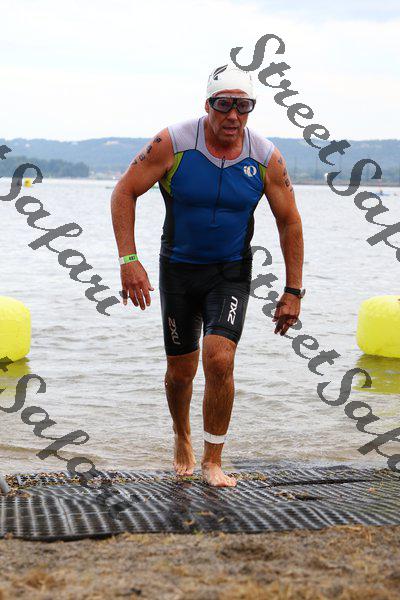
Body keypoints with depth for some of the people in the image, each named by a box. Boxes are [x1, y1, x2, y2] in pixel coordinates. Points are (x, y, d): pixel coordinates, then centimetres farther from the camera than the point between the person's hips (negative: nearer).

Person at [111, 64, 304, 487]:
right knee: (181, 370, 7)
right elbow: (124, 193, -11)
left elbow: (289, 221, -1)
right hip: (179, 269, 0)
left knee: (219, 360, -18)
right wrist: (128, 259, -21)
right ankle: (182, 437, 39)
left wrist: (293, 291, -3)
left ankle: (212, 461, -1)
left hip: (231, 272, 0)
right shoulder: (173, 143, -16)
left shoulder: (266, 158, -11)